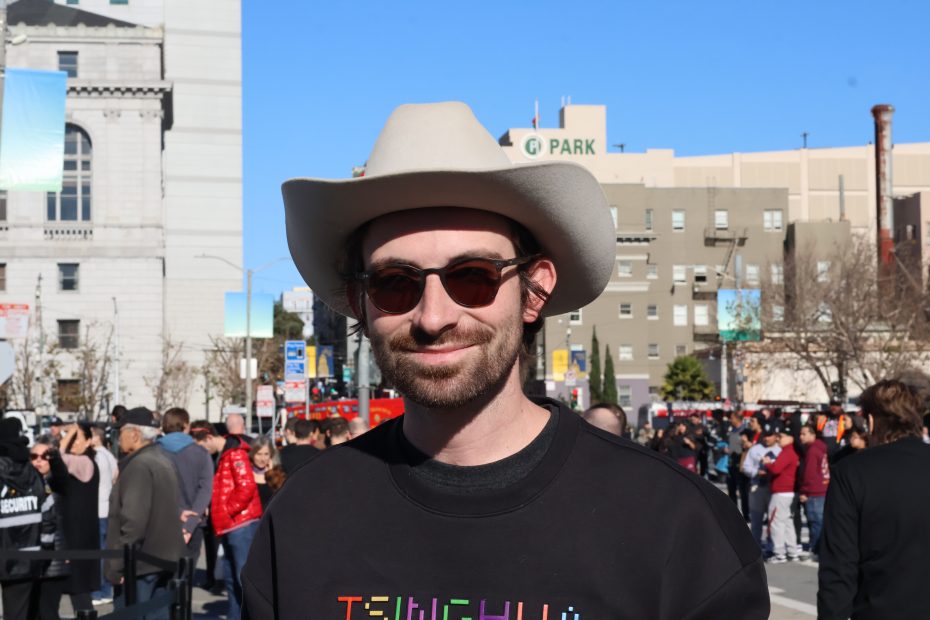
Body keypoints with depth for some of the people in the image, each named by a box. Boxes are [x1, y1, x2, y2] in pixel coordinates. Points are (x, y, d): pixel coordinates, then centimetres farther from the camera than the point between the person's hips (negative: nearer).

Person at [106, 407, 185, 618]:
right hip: (163, 559, 9)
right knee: (158, 614, 12)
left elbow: (133, 521, -23)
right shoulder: (162, 460, 15)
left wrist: (117, 565, -18)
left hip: (139, 563, -9)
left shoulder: (138, 466, -16)